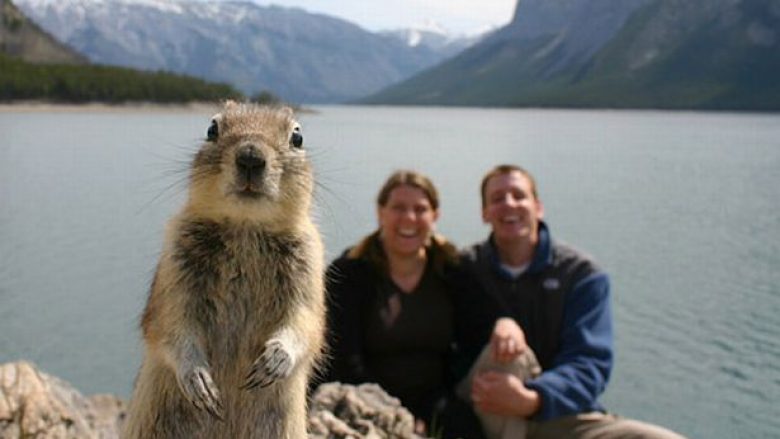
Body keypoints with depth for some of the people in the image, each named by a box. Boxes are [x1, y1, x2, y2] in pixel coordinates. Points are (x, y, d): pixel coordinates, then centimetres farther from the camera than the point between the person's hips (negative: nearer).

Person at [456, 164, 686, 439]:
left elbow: (589, 363, -14)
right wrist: (498, 324, -24)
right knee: (507, 351, -33)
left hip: (559, 416, 1)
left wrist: (531, 400, -34)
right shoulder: (464, 270, 2)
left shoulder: (582, 275, -2)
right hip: (486, 416, 0)